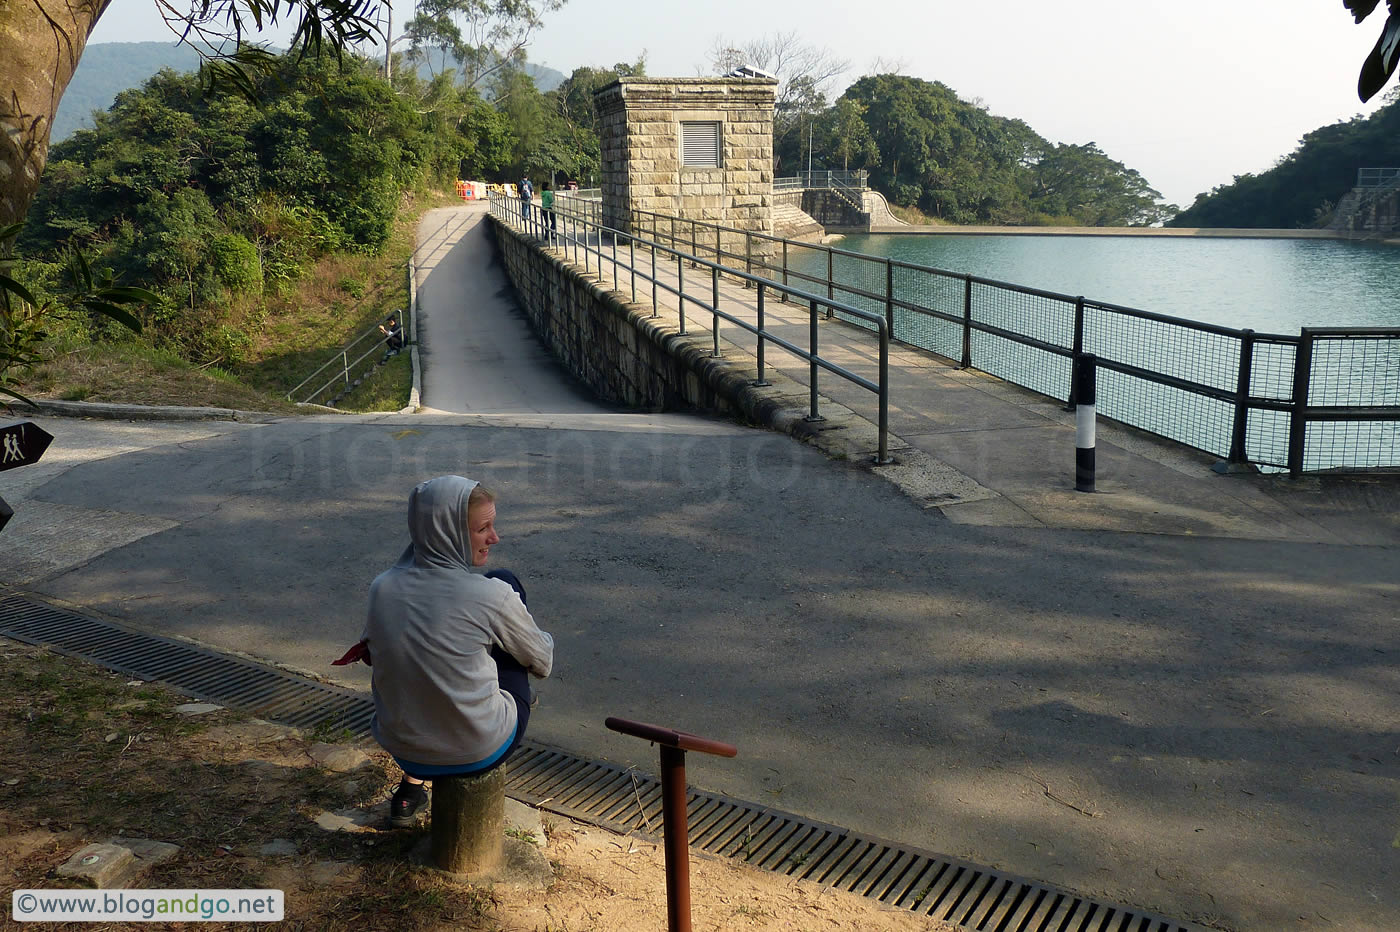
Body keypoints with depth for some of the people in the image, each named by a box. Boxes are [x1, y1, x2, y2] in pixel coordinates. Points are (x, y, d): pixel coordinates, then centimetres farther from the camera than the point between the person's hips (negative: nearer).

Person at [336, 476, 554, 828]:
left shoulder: (382, 587, -9)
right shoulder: (491, 596, -21)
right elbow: (542, 661, -2)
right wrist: (545, 642, 19)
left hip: (403, 750, 4)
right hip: (481, 751, -4)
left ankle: (411, 787, 36)